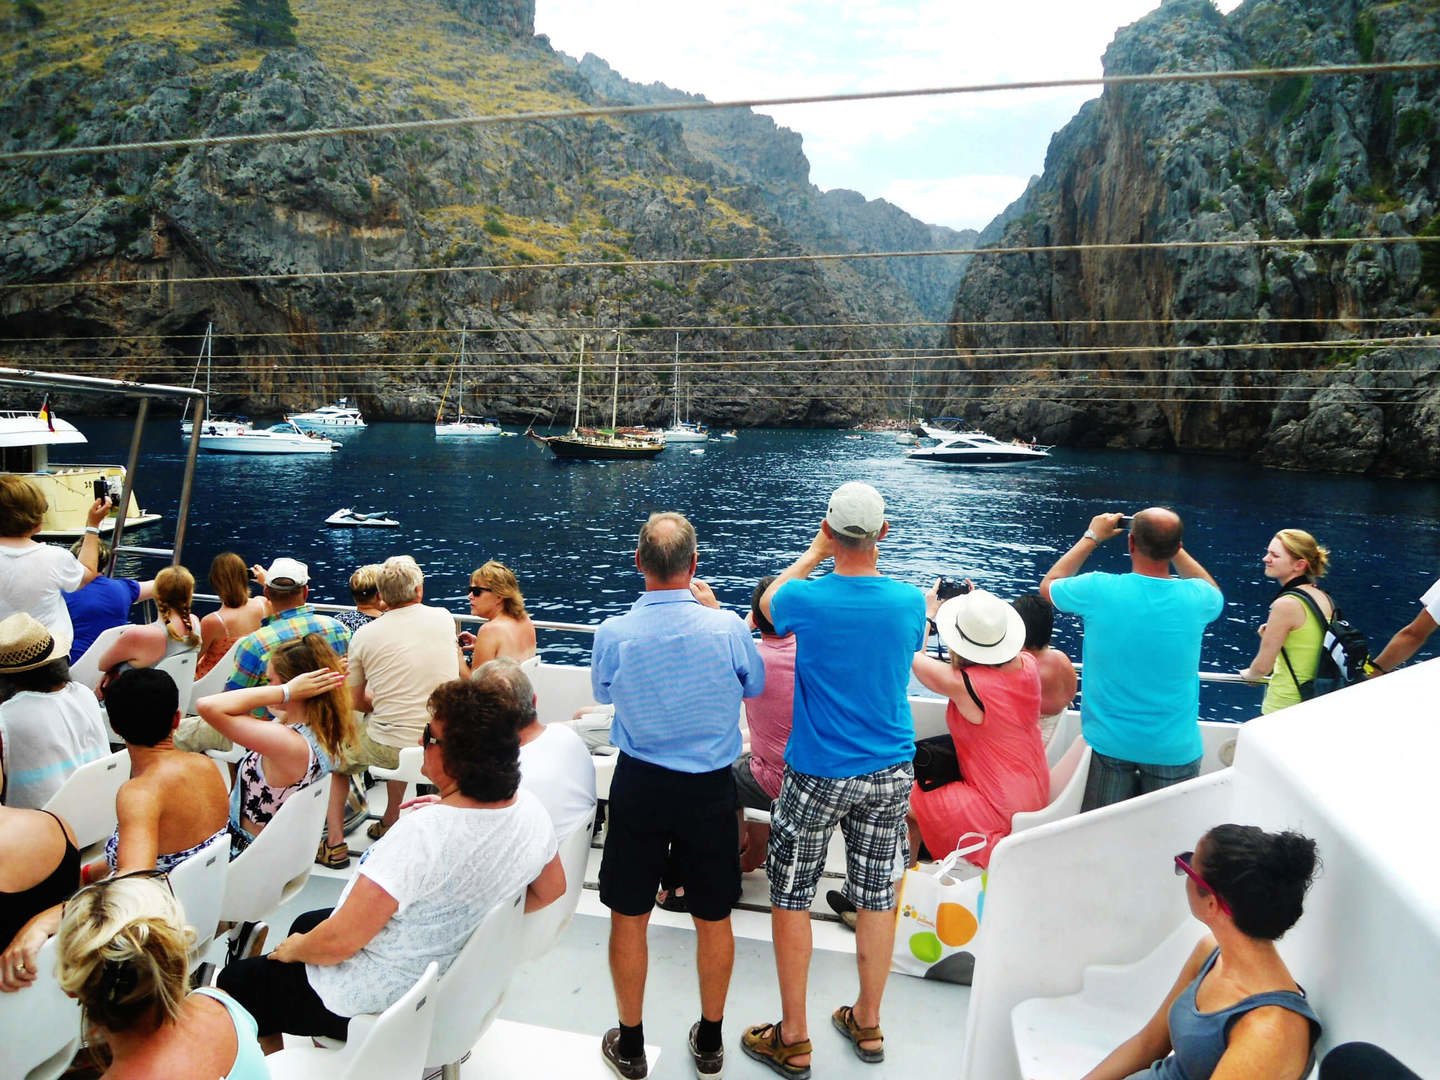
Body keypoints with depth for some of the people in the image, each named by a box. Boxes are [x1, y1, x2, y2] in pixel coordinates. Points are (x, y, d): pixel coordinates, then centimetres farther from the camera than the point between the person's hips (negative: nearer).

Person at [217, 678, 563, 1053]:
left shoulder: (421, 835, -36)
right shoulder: (530, 809, -16)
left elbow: (338, 942, -28)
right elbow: (551, 891, 1)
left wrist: (293, 949, -8)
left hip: (379, 1000, -7)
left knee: (236, 981, 18)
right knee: (306, 923, 29)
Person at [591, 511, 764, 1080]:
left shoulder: (614, 633, -16)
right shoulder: (726, 627, -18)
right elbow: (754, 684, 4)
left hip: (639, 784, 0)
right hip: (711, 785, 1)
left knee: (628, 917, 18)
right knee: (713, 918, 18)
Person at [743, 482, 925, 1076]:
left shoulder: (808, 599, -19)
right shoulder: (911, 601, -9)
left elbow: (768, 601, 6)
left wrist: (816, 552, 13)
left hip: (818, 776, -4)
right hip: (892, 770, 4)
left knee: (790, 898, 12)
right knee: (877, 899, 16)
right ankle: (867, 1024, 35)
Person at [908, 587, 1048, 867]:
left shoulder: (962, 684, -27)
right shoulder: (1029, 664, -10)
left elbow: (913, 657, -7)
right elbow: (996, 652, 17)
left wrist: (929, 612, 6)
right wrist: (980, 605, 16)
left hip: (1000, 811, -7)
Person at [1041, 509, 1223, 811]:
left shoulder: (1098, 590, -17)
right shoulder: (1196, 598, -12)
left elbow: (1048, 584, 7)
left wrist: (1091, 537, 12)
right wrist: (1169, 544, 13)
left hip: (1108, 743, 0)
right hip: (1174, 749, 1)